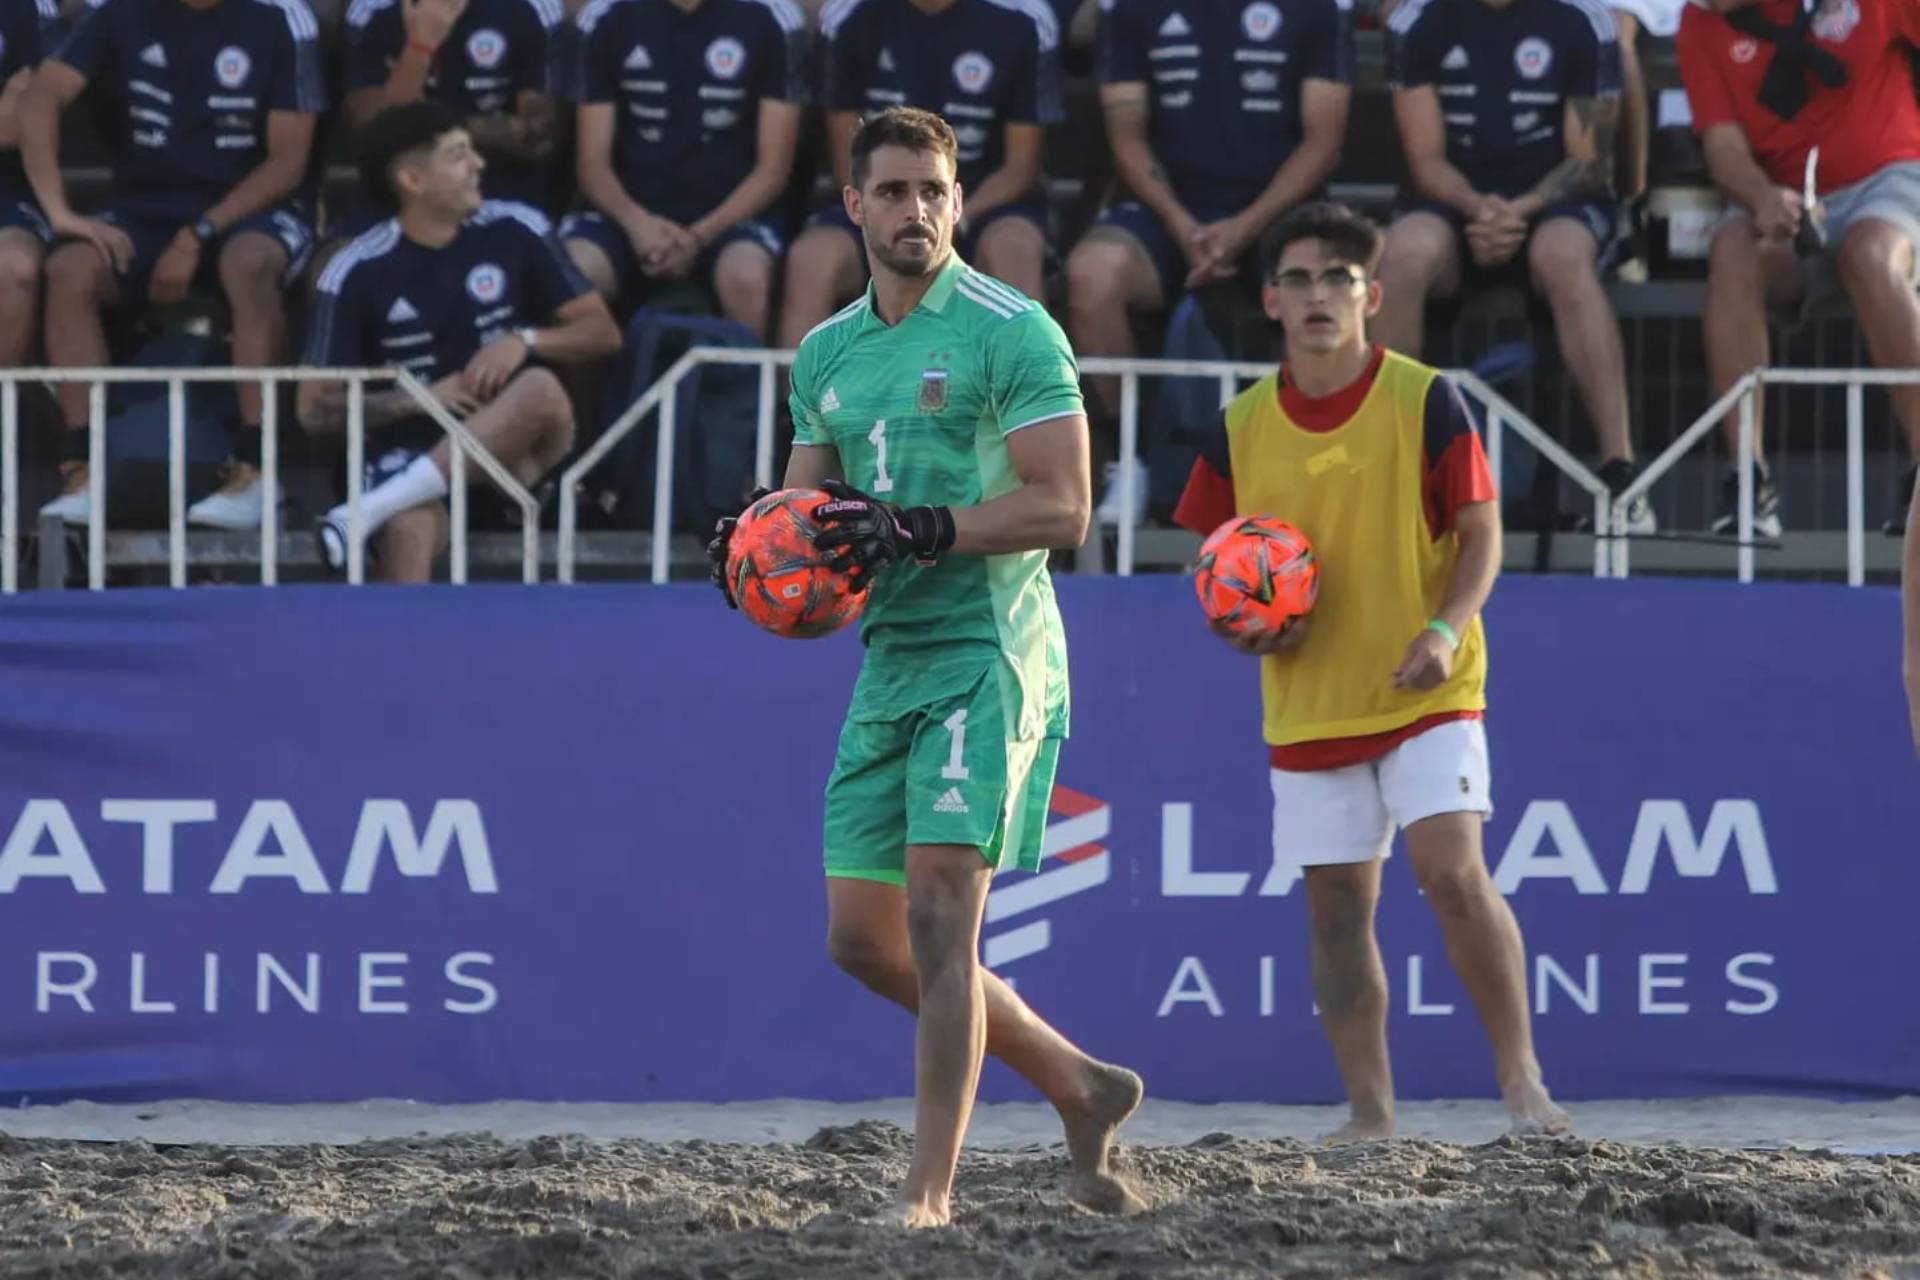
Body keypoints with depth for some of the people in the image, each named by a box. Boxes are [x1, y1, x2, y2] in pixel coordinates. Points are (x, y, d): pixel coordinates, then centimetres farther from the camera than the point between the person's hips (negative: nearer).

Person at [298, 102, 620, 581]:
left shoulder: (515, 232, 1)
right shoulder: (357, 273, -3)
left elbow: (603, 332, 5)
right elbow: (316, 408, 0)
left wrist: (525, 340, -15)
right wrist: (418, 399, -13)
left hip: (511, 449, 2)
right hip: (411, 451, -2)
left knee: (541, 390, -32)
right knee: (408, 528, -37)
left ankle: (372, 509, -35)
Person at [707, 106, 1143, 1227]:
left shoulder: (1011, 331, -7)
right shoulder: (827, 354, 15)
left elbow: (1062, 506, -13)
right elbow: (812, 509, 21)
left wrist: (914, 530, -22)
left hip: (987, 656, -8)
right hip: (888, 660, 8)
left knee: (939, 912, -15)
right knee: (863, 936, 8)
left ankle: (931, 1192, -12)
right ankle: (1080, 1086, 23)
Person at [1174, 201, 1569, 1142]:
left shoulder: (1425, 401, -5)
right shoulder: (1241, 426, 4)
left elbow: (1481, 531, -2)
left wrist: (1446, 629, -18)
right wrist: (1240, 622, -7)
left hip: (1424, 693, -4)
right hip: (1307, 704, 4)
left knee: (1452, 871, -17)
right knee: (1336, 908, 5)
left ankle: (1520, 1075, -6)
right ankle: (1369, 1113, 11)